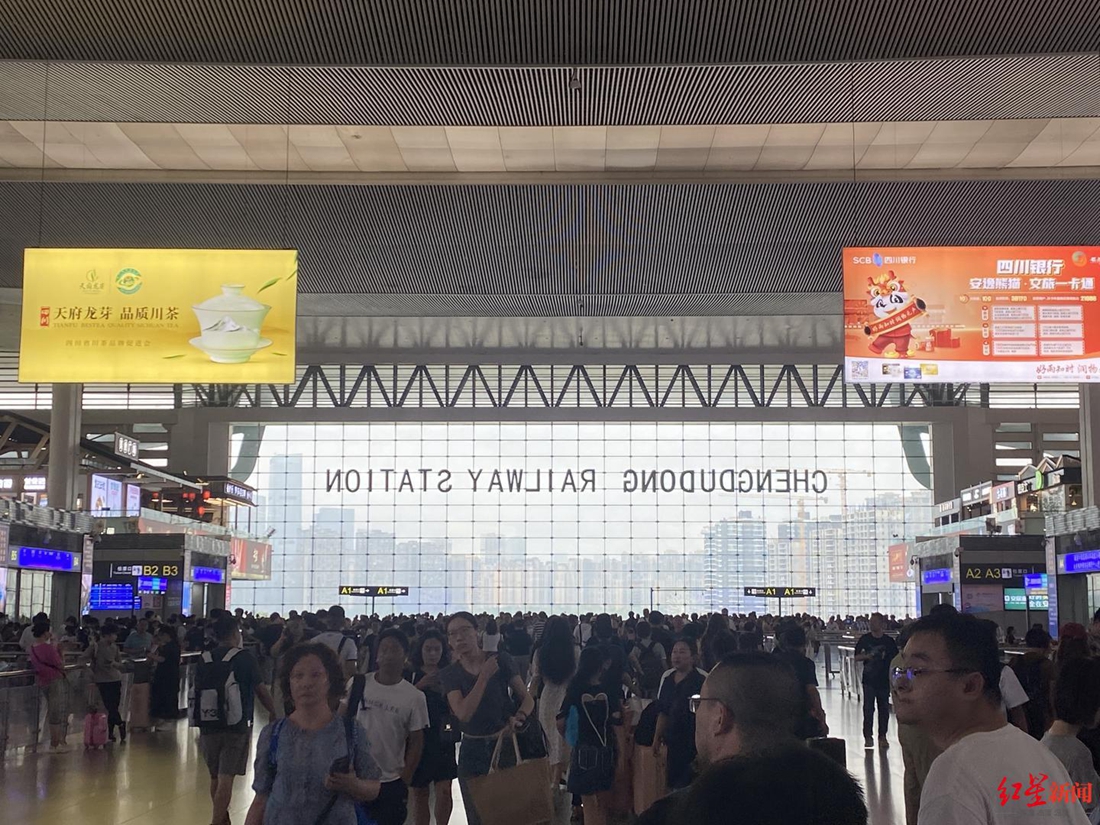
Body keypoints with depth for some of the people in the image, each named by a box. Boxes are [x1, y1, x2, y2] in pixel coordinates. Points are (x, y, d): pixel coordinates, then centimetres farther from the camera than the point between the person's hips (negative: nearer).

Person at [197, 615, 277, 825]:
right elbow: (261, 690, -3)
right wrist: (273, 712, 13)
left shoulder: (205, 659, 4)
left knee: (215, 777, 18)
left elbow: (197, 691, 10)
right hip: (236, 726, -4)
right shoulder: (244, 658, -7)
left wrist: (199, 722, 22)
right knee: (226, 778, -4)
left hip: (209, 726, 4)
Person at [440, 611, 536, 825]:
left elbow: (527, 698, 0)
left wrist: (519, 718, -21)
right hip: (472, 751, 2)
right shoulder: (449, 675, -2)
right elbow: (463, 713, -17)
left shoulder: (501, 660, -5)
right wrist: (484, 676, -20)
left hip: (505, 746, -1)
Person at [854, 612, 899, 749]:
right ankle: (868, 736, 6)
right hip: (869, 679, 0)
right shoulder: (865, 639, 2)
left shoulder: (888, 641, 0)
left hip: (884, 679, 0)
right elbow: (857, 657, 5)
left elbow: (895, 659, 6)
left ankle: (882, 736, 17)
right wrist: (867, 656, -13)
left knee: (884, 708, 6)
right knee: (868, 708, -2)